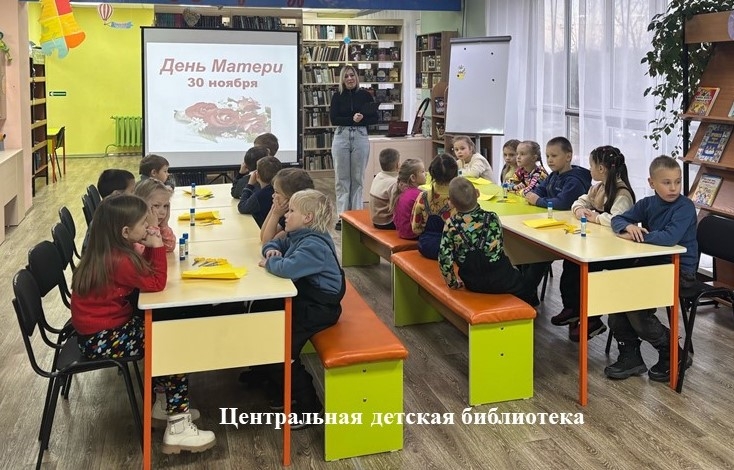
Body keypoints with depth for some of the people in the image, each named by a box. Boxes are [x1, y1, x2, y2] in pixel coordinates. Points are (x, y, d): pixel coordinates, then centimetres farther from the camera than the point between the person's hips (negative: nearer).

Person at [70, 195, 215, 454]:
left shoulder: (108, 252, 3)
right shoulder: (118, 260, -25)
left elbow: (144, 273, 11)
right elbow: (156, 284, -19)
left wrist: (149, 248, -3)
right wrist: (157, 247, -13)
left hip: (104, 327, 10)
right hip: (102, 340, -10)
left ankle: (164, 402, 23)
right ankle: (178, 428, -7)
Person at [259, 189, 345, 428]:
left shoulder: (313, 245, -23)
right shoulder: (298, 236, 10)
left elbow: (287, 268, -38)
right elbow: (274, 243, 25)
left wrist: (270, 262, -17)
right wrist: (271, 250, 1)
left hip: (319, 308, -11)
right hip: (303, 299, 11)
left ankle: (308, 406, -2)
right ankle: (281, 393, 25)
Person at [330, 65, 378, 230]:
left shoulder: (365, 95, 4)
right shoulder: (337, 96, 4)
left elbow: (374, 118, 2)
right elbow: (333, 119, -5)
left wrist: (360, 120, -15)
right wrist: (352, 119, -17)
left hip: (360, 137, 0)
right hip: (341, 137, 0)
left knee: (358, 178, 5)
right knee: (342, 179, 2)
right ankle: (342, 216, 7)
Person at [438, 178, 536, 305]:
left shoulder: (451, 225, -16)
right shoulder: (492, 218, -17)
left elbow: (444, 258, -15)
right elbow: (499, 247, -5)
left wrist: (453, 283, -1)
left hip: (472, 283, 3)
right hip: (499, 280, -3)